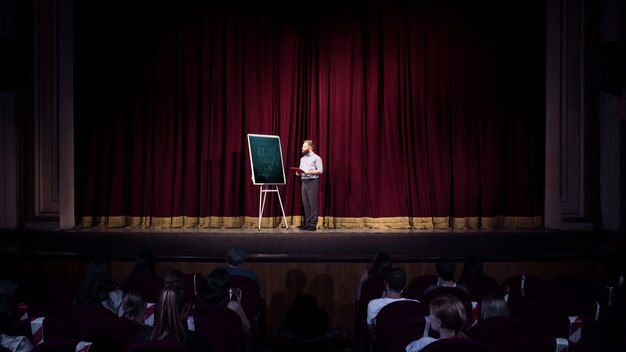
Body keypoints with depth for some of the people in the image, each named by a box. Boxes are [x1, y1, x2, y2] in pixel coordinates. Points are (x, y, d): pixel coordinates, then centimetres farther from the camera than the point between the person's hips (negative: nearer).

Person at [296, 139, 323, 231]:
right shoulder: (302, 159, 20)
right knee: (305, 204, 4)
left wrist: (308, 172, -18)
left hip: (312, 182, -7)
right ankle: (307, 224, 8)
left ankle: (313, 224, -7)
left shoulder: (316, 158, -2)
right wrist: (298, 172, 0)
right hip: (304, 182, 7)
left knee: (313, 204, -7)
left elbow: (320, 171, -10)